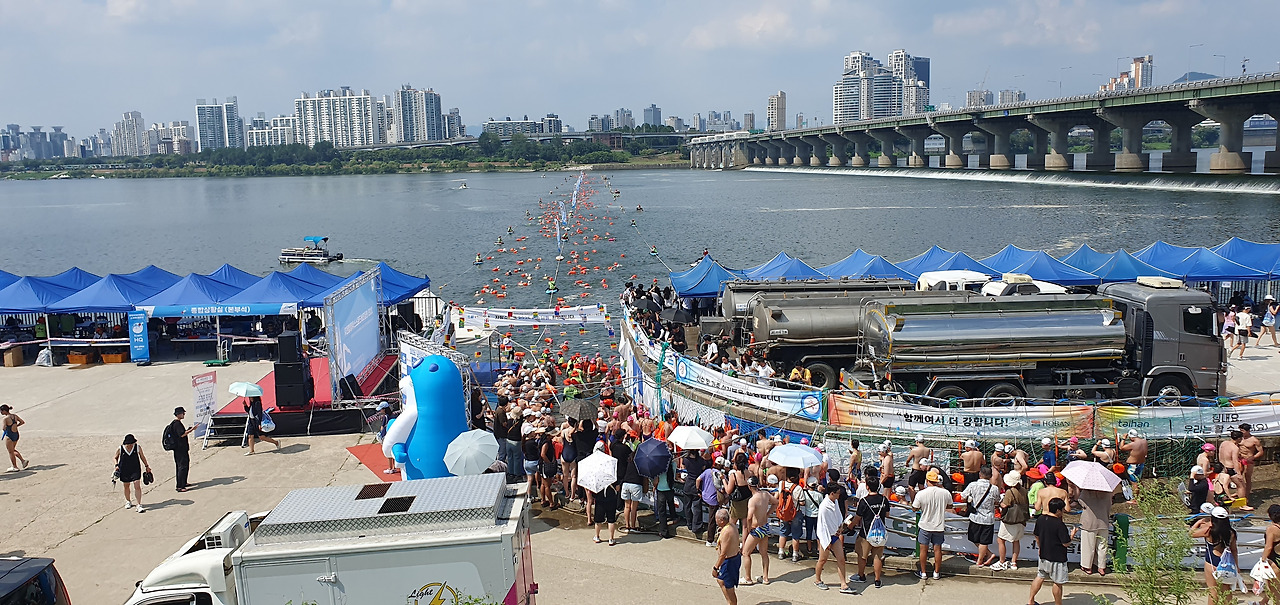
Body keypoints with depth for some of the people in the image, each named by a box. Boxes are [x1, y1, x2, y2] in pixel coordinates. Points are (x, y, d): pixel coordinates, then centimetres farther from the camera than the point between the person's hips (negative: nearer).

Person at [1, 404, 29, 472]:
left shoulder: (5, 418, -18)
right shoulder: (15, 416, 2)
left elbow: (4, 428, -20)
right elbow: (23, 422, 7)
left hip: (9, 436, -7)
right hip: (16, 435, 7)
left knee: (11, 452, 7)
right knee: (13, 450, 24)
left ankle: (15, 467, 14)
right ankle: (23, 460, 13)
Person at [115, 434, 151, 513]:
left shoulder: (138, 447, -7)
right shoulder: (120, 449, -8)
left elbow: (142, 457, 8)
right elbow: (116, 458, 9)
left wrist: (147, 466, 13)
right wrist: (116, 465, -8)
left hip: (135, 470, -1)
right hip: (124, 471, 1)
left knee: (137, 486, -11)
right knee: (126, 486, 16)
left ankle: (139, 505, -10)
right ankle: (128, 501, 40)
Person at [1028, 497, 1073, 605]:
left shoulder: (1040, 519, 0)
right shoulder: (1060, 525, -22)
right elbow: (1066, 543, -16)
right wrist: (1072, 535, 2)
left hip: (1044, 556, 7)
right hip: (1057, 558, -7)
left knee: (1040, 577, 18)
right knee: (1058, 582, 7)